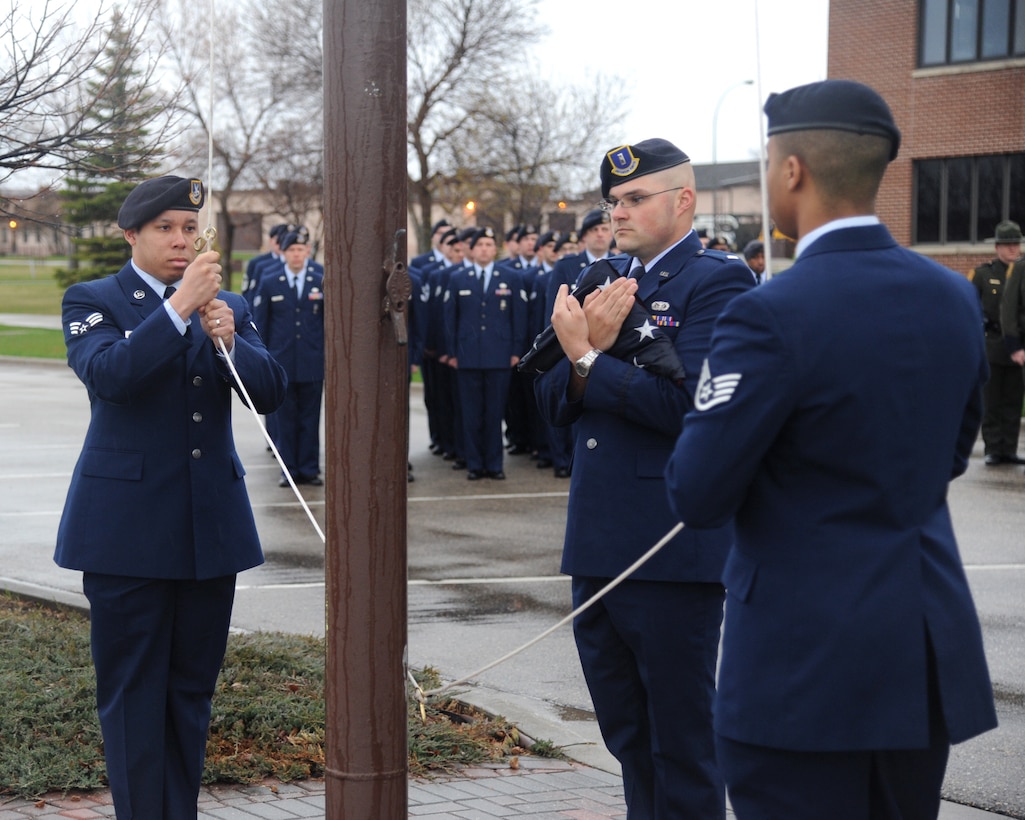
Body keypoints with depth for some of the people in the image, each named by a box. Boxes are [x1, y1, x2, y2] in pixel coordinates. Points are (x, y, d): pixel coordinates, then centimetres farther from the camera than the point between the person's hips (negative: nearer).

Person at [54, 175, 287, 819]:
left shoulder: (229, 307, 11)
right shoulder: (93, 301, -1)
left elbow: (270, 393, 1)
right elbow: (107, 374, -20)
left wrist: (229, 340, -17)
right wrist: (180, 307, -26)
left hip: (211, 522, 4)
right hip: (129, 523, -4)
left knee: (192, 686, 11)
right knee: (133, 688, 0)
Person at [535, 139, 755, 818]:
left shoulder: (716, 280, -9)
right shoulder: (608, 280, 14)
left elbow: (689, 405, -22)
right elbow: (554, 404, 10)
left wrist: (586, 357, -13)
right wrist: (590, 344, -10)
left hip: (672, 553, -8)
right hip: (599, 548, 8)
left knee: (681, 743, 3)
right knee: (628, 736, 18)